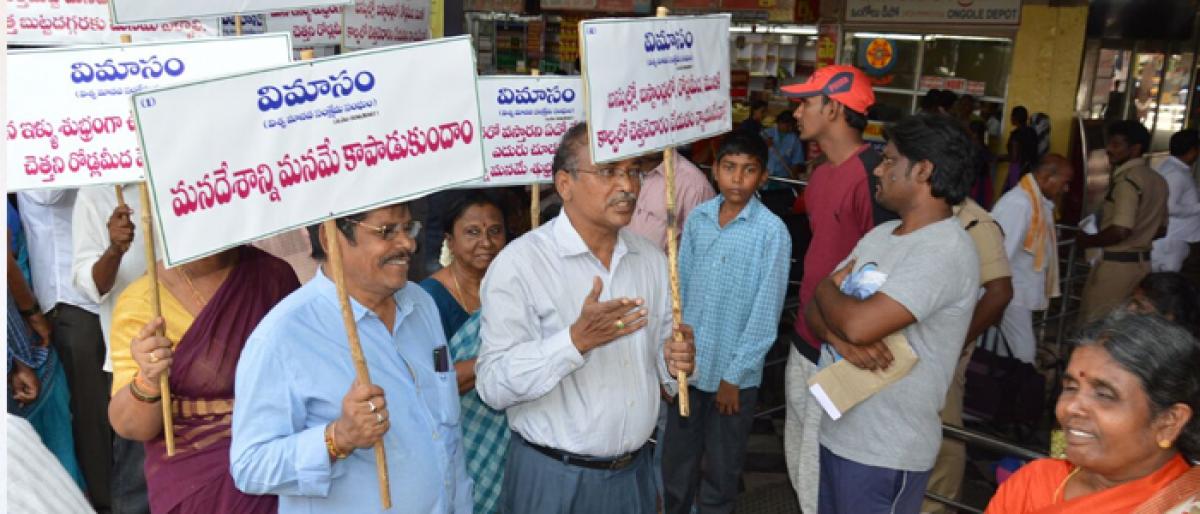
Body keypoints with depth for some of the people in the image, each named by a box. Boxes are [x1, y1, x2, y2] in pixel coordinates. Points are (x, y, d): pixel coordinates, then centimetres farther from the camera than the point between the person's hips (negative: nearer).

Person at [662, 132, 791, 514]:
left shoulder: (772, 231, -13)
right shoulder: (697, 219, 0)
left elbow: (766, 314, -13)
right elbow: (679, 289, 5)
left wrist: (734, 375, -11)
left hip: (734, 372, -4)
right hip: (686, 364, 4)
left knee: (721, 468, 14)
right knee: (675, 459, 18)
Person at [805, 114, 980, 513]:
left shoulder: (945, 250, -19)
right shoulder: (879, 234, 9)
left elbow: (859, 324, -30)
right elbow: (816, 310, 6)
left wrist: (827, 287, -8)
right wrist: (839, 338, -17)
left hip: (884, 451, -8)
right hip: (837, 430, 8)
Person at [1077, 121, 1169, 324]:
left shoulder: (1127, 180, -19)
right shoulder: (1157, 180, 10)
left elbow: (1120, 231, -27)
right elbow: (1161, 229, 17)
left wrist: (1087, 241, -13)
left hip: (1115, 264, -9)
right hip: (1141, 262, 9)